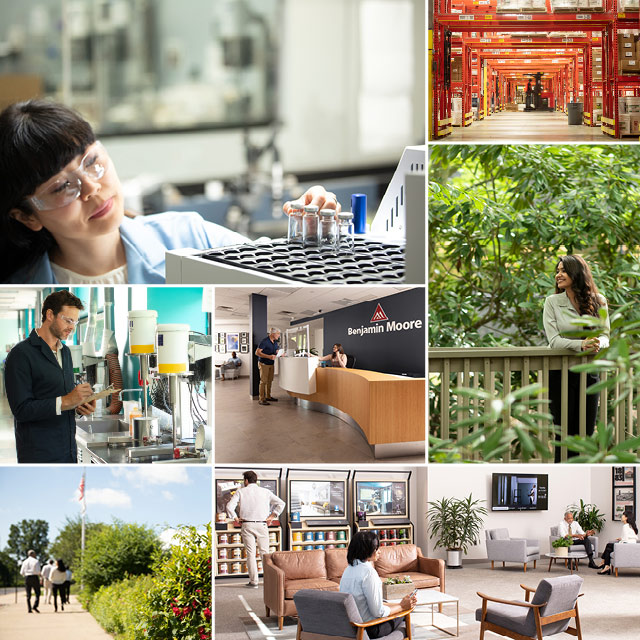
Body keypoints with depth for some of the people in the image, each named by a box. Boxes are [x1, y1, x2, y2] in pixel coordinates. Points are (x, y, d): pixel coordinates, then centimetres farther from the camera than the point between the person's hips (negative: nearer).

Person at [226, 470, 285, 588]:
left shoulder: (241, 492, 3)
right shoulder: (265, 492, 8)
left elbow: (230, 506, -8)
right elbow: (280, 504, 4)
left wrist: (235, 518, 2)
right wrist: (271, 517, 8)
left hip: (247, 525, -1)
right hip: (262, 525, 1)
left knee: (250, 553, 0)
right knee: (265, 553, 5)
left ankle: (253, 581, -2)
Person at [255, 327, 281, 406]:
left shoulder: (275, 342, 8)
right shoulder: (265, 341, -18)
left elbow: (276, 351, 23)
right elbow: (257, 352, -21)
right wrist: (269, 356, -28)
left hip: (271, 364, 8)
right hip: (264, 363, -8)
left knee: (270, 380, 11)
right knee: (263, 381, -9)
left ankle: (268, 396, 21)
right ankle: (261, 399, -8)